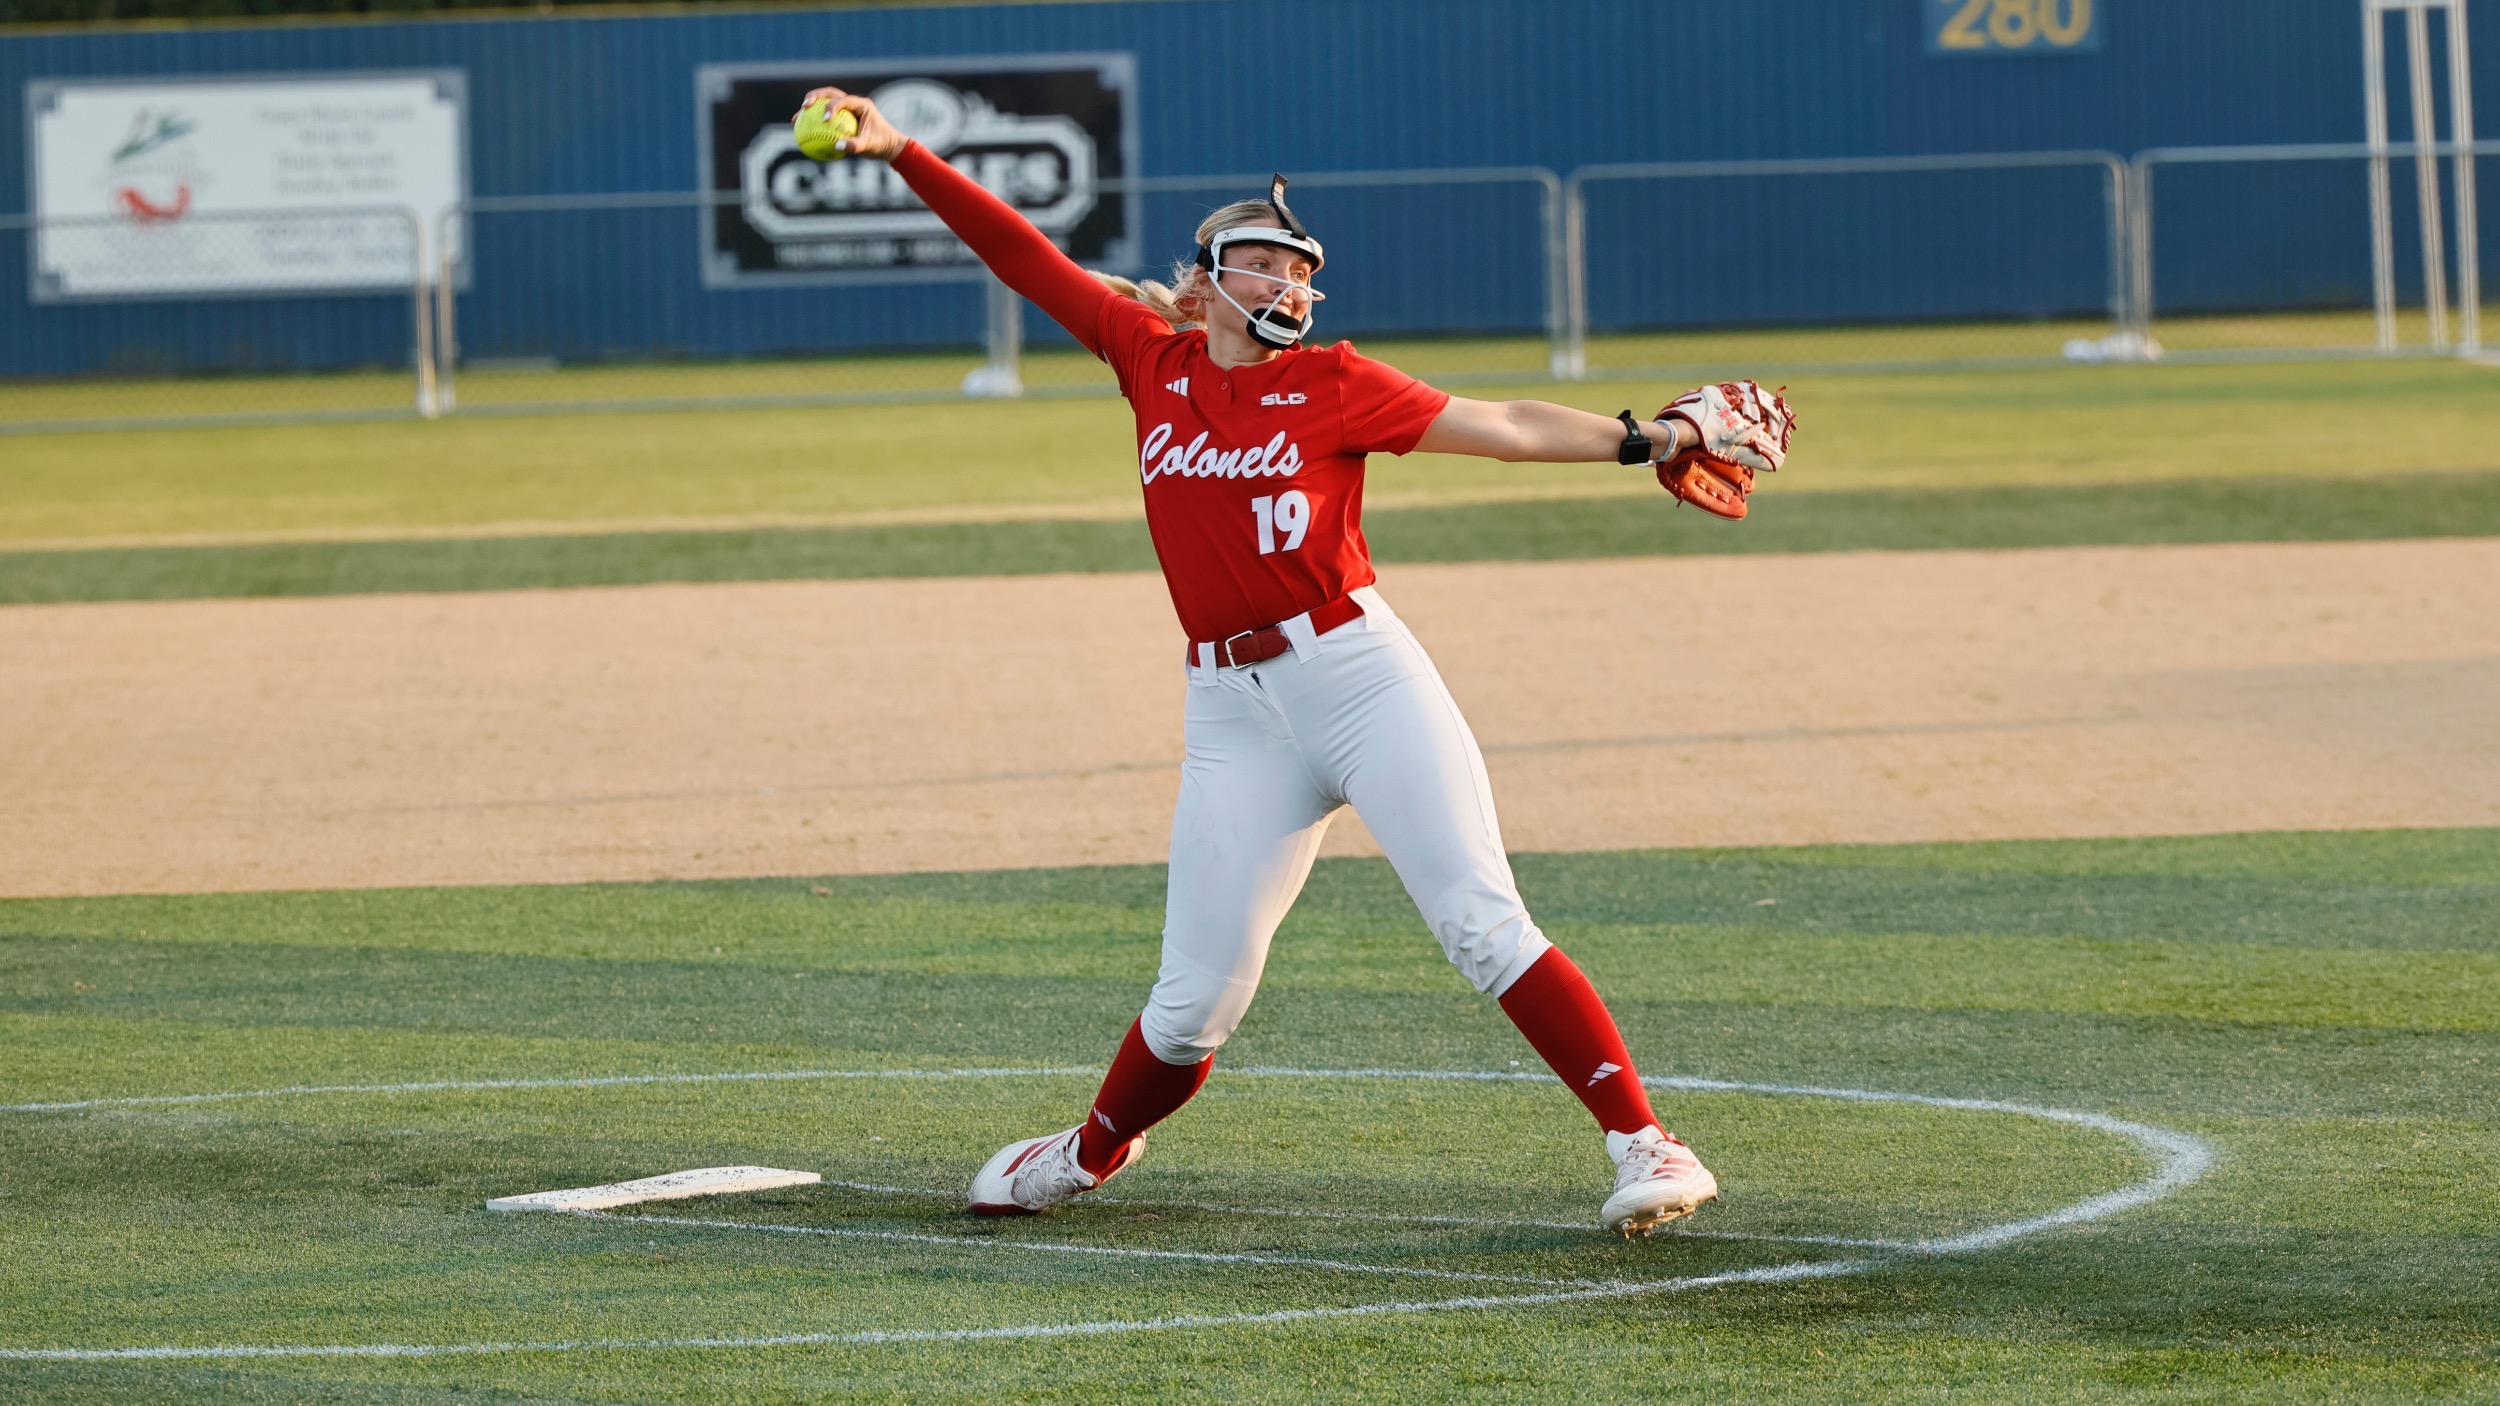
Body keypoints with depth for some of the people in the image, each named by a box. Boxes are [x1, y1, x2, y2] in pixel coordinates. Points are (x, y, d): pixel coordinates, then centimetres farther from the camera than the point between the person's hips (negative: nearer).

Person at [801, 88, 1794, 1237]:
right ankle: (1094, 1151, 34)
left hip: (1362, 676, -3)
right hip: (1234, 717, 3)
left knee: (1484, 926, -13)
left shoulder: (1333, 387, 2)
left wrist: (1644, 438, -15)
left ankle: (1645, 1145, -13)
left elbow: (1502, 426, -3)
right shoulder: (1154, 361, 9)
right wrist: (899, 153, 7)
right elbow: (1020, 254, 11)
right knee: (1196, 999, 6)